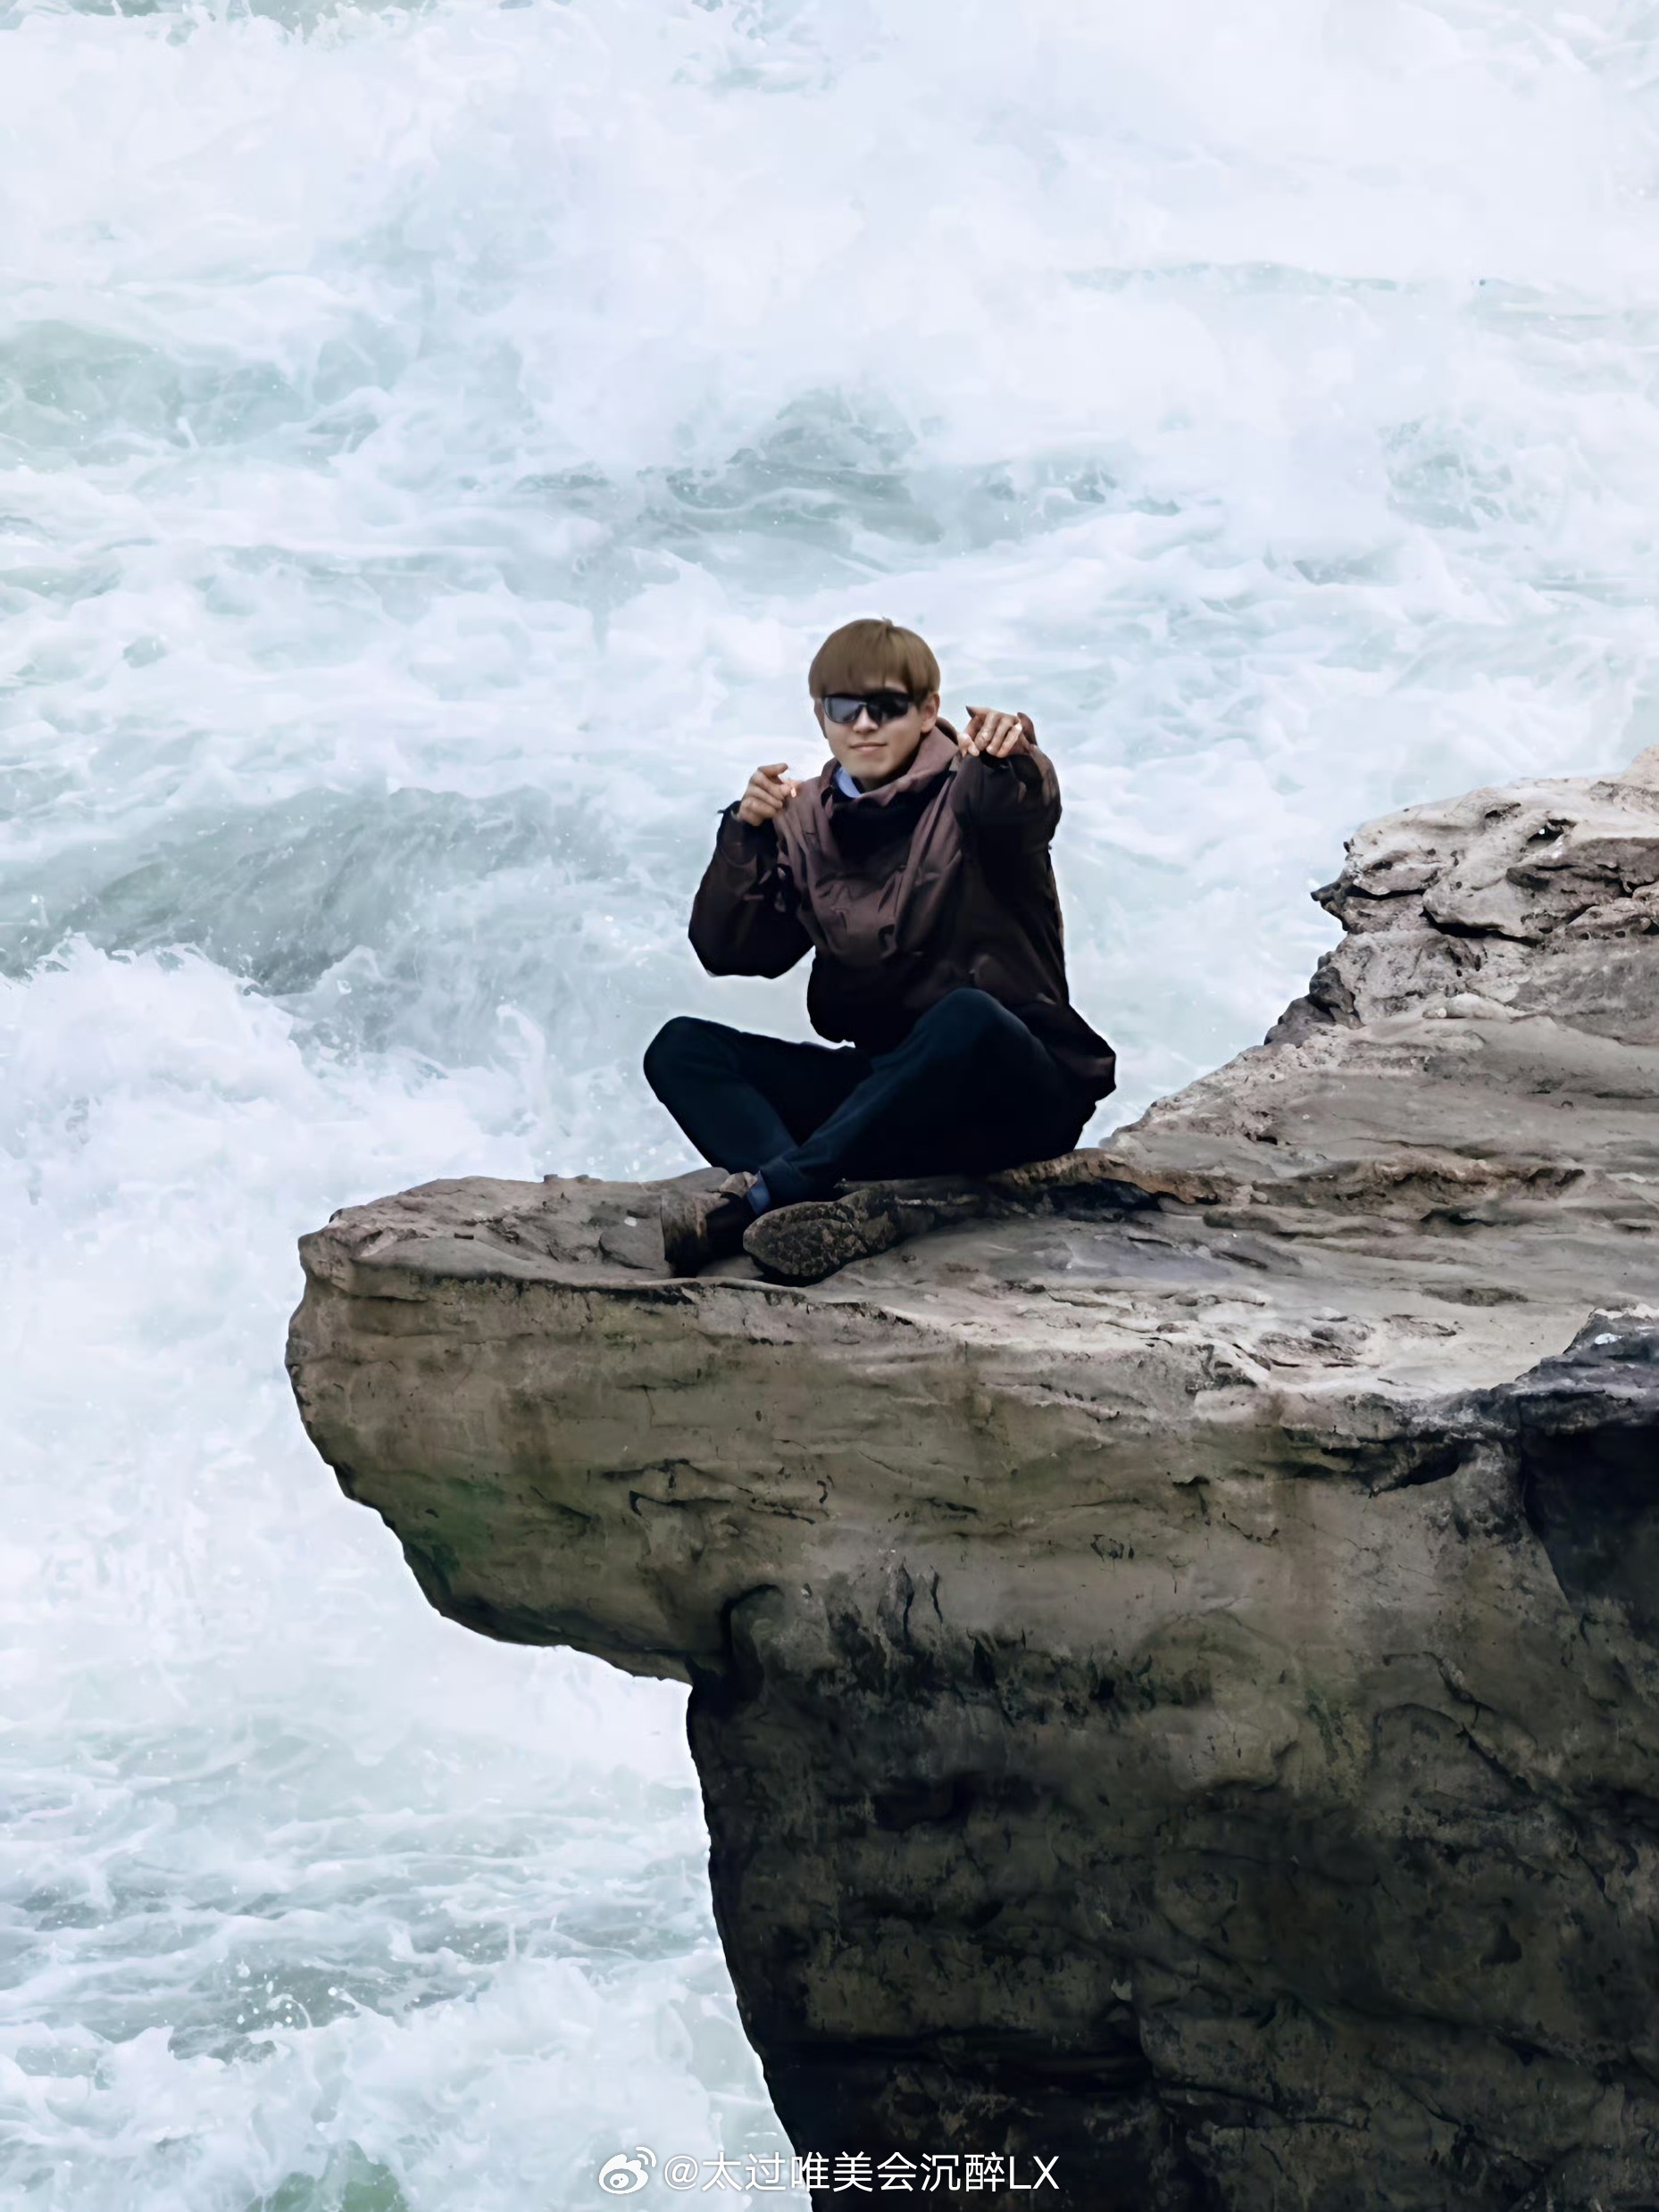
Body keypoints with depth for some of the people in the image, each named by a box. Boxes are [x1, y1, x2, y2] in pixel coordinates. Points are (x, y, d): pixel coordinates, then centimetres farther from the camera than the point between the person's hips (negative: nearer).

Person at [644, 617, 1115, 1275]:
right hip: (881, 1085, 5)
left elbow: (1021, 808, -29)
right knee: (682, 1049, -12)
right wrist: (746, 838, -16)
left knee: (966, 1017, -38)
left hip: (1005, 1092, -5)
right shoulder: (807, 820, 9)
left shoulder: (965, 795, -4)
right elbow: (730, 951, 0)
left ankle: (756, 1196, -43)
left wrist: (1011, 763, -52)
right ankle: (814, 1217, -42)